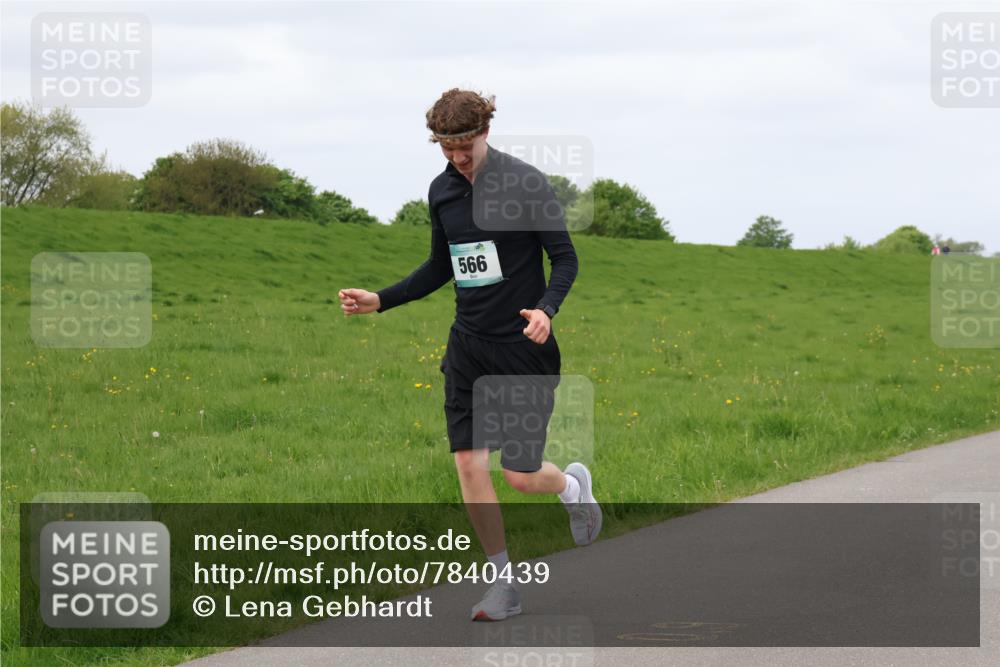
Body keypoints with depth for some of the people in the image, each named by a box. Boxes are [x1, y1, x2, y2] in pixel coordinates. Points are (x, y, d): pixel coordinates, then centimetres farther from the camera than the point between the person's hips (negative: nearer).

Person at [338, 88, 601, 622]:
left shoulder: (526, 184, -12)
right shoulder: (442, 191, 5)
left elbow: (565, 258, -9)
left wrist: (546, 308, -28)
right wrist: (380, 301, 8)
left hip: (523, 348, -5)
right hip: (468, 346, 5)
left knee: (520, 474, -4)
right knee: (469, 466, -3)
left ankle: (574, 484, 32)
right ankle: (505, 583, 9)